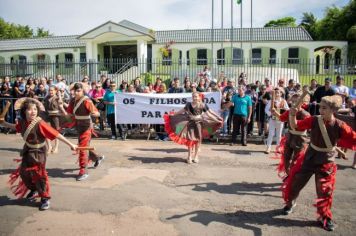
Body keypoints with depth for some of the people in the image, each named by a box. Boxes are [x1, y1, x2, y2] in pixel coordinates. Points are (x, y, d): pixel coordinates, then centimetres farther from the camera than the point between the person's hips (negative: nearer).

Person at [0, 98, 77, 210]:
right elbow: (15, 127, 20)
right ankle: (34, 190, 43)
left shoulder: (40, 124, -28)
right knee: (24, 172, 17)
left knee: (39, 174, -4)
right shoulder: (23, 122, -7)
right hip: (28, 151, 7)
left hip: (38, 152, -7)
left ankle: (45, 198, 13)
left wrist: (71, 145, -33)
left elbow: (56, 134, -31)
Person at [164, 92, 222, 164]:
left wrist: (217, 120, -3)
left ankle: (196, 156, 20)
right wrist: (173, 114, 16)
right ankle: (189, 156, 10)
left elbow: (208, 114, 0)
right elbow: (182, 111, 12)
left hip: (199, 123, 0)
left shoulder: (203, 105, -4)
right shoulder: (189, 104, 0)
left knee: (198, 139, 5)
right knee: (190, 139, -2)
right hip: (191, 123, 0)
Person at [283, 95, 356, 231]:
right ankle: (290, 203, 40)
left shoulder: (340, 126, -18)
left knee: (325, 192, 7)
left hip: (326, 163, -1)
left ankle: (325, 218, 31)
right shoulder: (314, 120, -13)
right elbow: (295, 126, -8)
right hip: (308, 159, 2)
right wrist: (293, 115, -26)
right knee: (294, 183, 10)